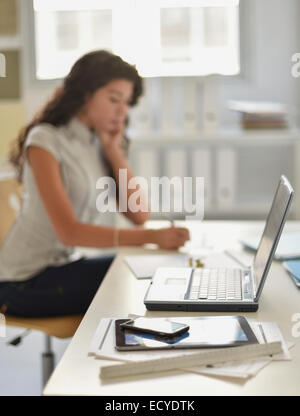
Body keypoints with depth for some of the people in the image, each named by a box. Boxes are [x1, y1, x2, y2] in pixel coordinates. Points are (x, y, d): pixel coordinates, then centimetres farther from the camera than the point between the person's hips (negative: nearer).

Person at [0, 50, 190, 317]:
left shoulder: (100, 142, 7)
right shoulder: (45, 141, -15)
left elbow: (139, 215, -1)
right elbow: (69, 232, -26)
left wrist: (114, 149, -7)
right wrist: (153, 237, -34)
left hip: (66, 265, 7)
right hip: (27, 280, -7)